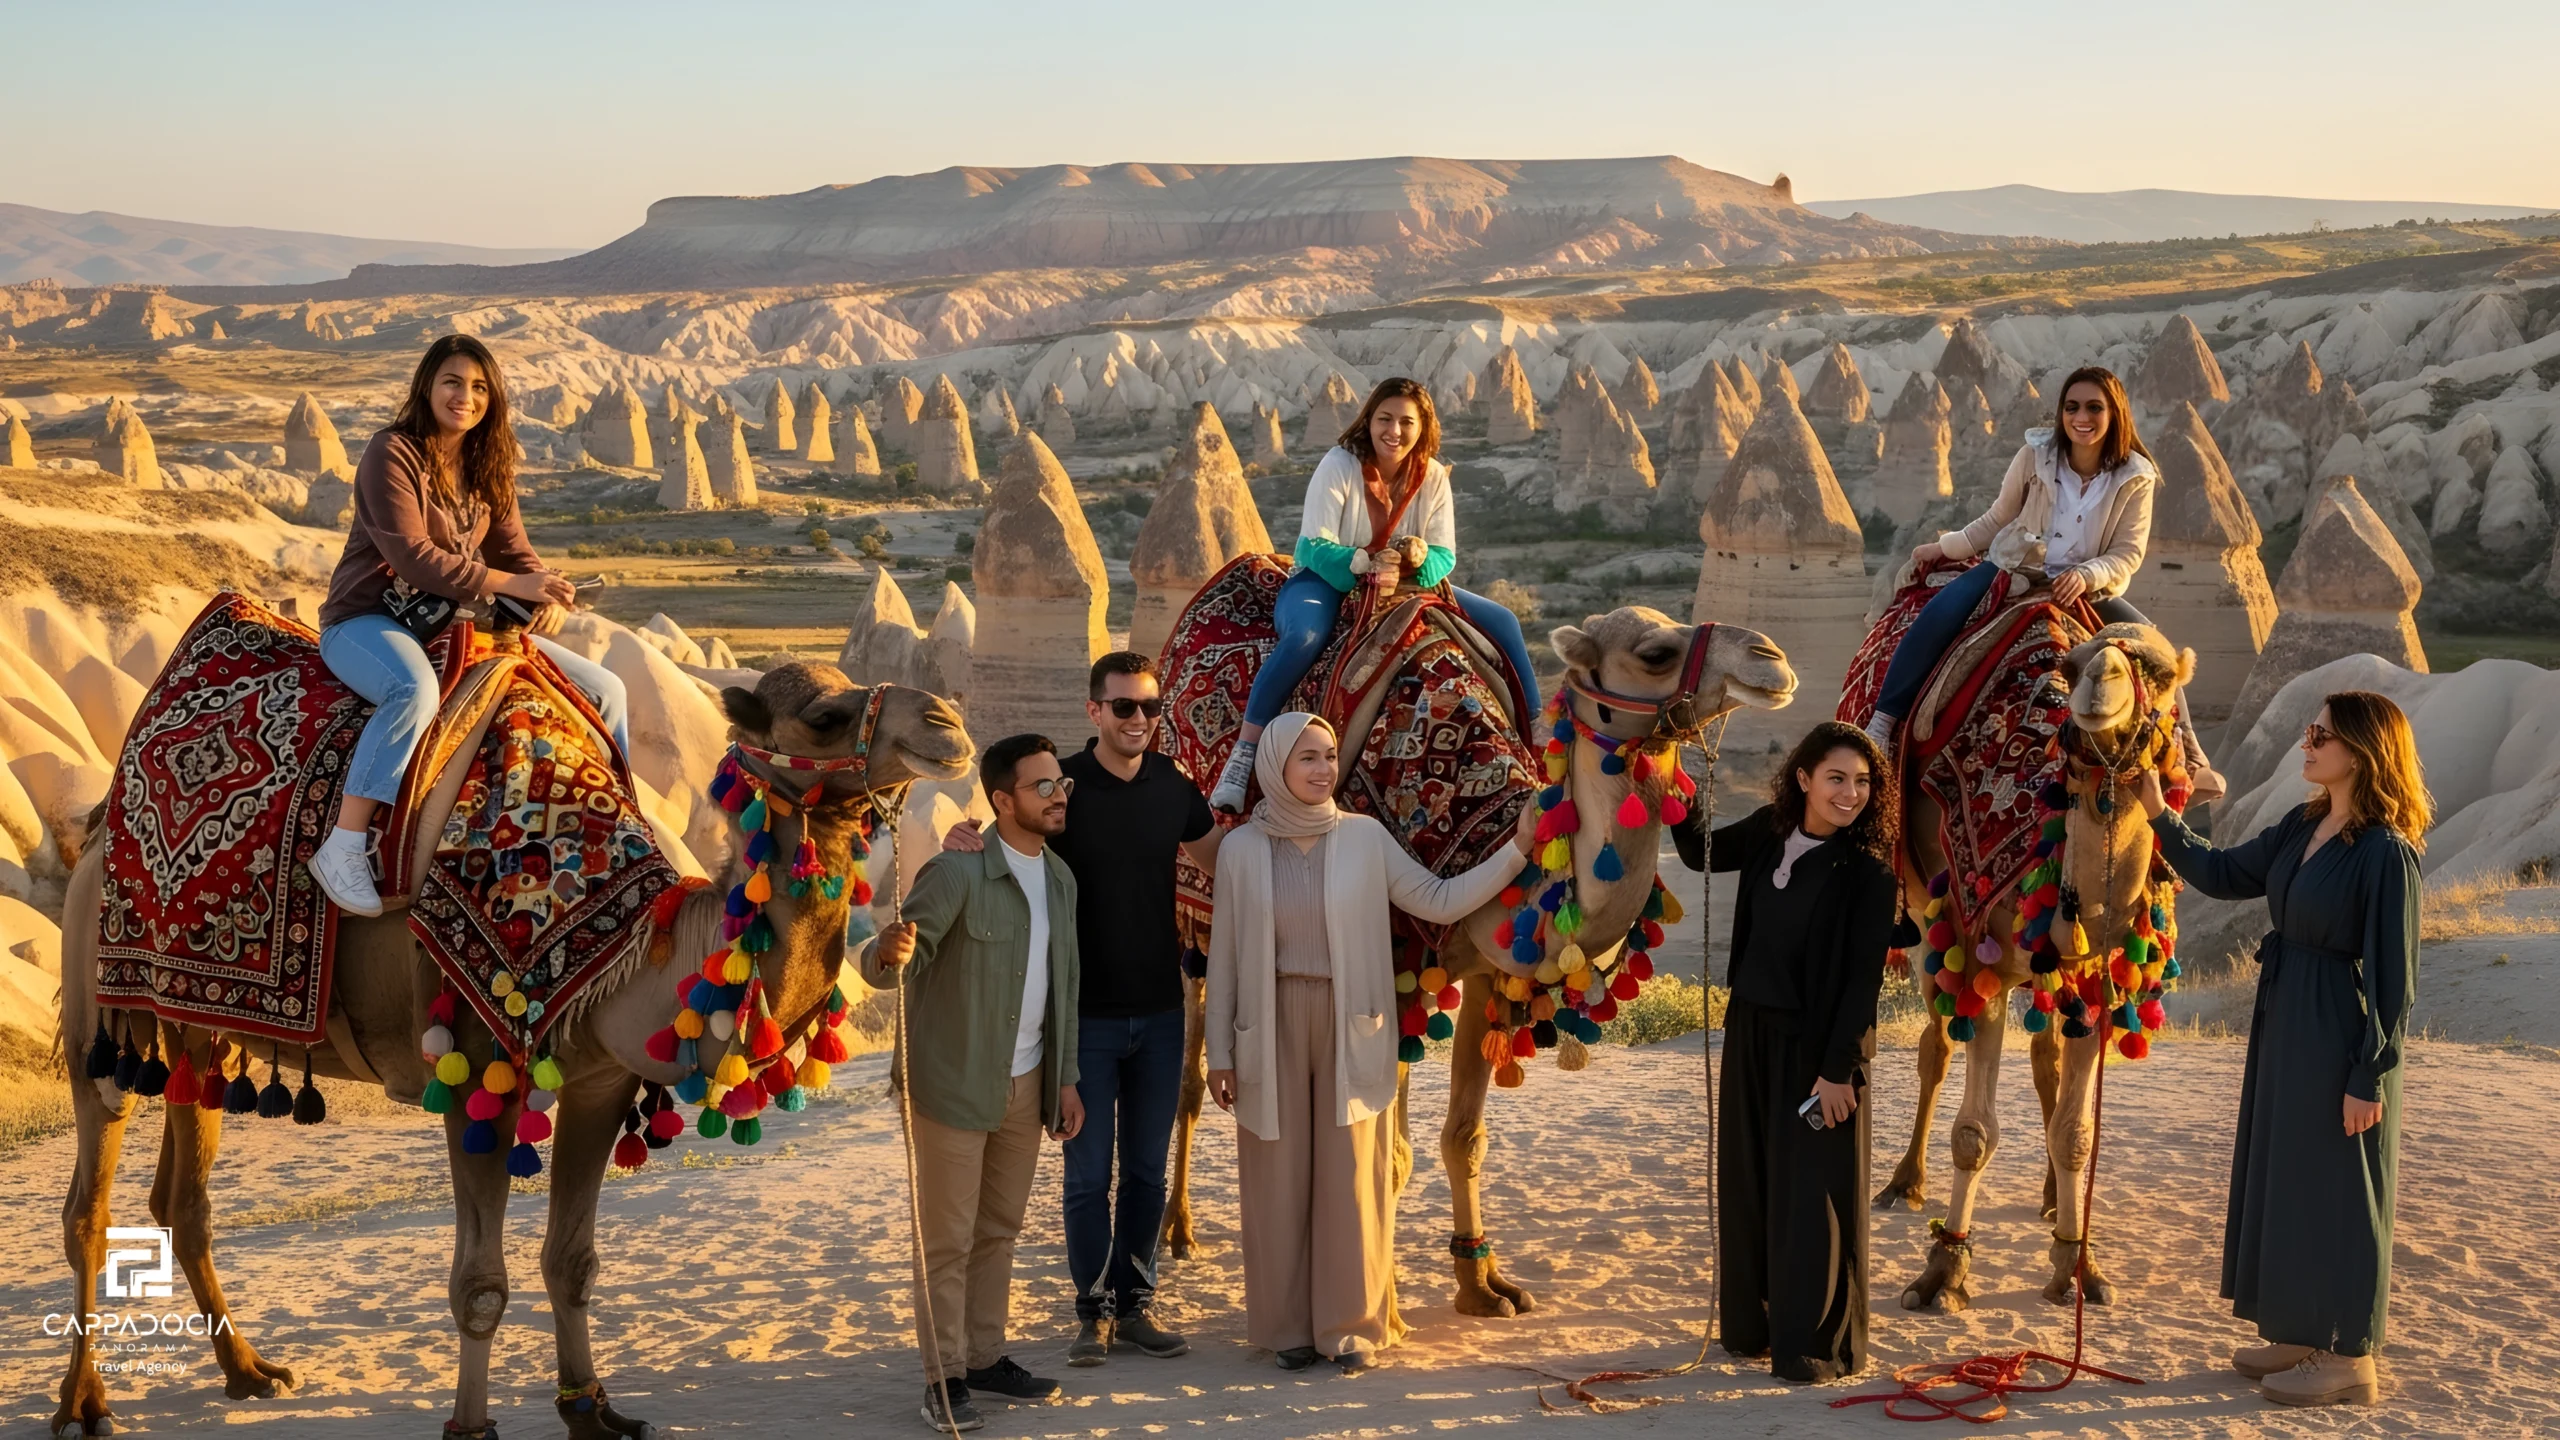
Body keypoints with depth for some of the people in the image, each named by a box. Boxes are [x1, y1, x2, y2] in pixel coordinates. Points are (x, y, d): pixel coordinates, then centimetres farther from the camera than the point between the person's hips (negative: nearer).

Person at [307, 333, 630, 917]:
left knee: (604, 689, 2)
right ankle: (341, 850, -39)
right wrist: (509, 584, -26)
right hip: (366, 618, -7)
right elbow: (410, 555, -22)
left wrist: (545, 590, -13)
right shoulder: (393, 453, -13)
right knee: (416, 688, -44)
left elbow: (513, 550, 9)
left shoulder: (487, 465, 10)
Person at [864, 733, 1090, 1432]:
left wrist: (1065, 1078, 12)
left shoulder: (1060, 877, 6)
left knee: (999, 1230, 14)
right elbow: (884, 964, -21)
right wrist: (890, 952, -45)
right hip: (956, 1085, -6)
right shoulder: (958, 872, -16)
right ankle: (945, 1376, 11)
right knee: (948, 1239, 2)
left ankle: (986, 1357, 25)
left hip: (1026, 1085, 7)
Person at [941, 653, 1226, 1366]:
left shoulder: (1173, 786, 2)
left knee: (1148, 1169, 11)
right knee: (1088, 1173, 3)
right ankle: (1094, 1311, 16)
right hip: (1085, 1013, -3)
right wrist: (965, 846, -26)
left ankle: (1135, 1305, 22)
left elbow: (1221, 860, 17)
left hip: (1159, 1011, 3)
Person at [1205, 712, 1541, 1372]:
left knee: (1353, 1174, 2)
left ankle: (1353, 1323, 13)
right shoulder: (1241, 848, -1)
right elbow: (1223, 954, 3)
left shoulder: (1366, 838, 0)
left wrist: (1517, 849, -7)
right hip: (1273, 1028, 0)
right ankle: (1287, 1324, 15)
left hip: (1351, 1030, 0)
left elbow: (1439, 900, 0)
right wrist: (1220, 1053, 2)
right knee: (1280, 1176, 4)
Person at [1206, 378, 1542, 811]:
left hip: (1404, 585, 5)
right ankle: (1242, 754, -36)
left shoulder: (1432, 476, -3)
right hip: (1325, 581, -5)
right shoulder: (1339, 465, -15)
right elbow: (1313, 547, -20)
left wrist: (1420, 557, -29)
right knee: (1305, 636, -40)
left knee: (1502, 622, -2)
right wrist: (1367, 564, -36)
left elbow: (1445, 556, -5)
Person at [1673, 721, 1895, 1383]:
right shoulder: (1770, 832, 0)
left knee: (1812, 1191, -1)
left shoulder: (1867, 871, -15)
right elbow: (1703, 854, 20)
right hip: (1751, 1030, 6)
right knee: (1746, 1181, 14)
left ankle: (1816, 1343, 10)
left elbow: (1863, 978, -15)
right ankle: (1752, 1324, 28)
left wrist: (1839, 1069, -18)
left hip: (1815, 1043, -6)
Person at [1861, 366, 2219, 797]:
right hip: (2013, 570, -1)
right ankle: (1884, 721, -23)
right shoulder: (2035, 455, -6)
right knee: (1939, 612, -27)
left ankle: (2187, 753, 3)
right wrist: (1945, 547, 3)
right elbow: (1997, 520, 6)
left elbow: (2128, 554, -7)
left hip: (2089, 588, 1)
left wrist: (2086, 576, -24)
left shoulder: (2136, 478, -7)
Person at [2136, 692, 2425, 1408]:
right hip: (2283, 1025, 9)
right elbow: (2221, 874, 14)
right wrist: (2159, 814, 5)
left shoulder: (2388, 852, -18)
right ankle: (2304, 1334, 29)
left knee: (2335, 1188, 1)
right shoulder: (2301, 827, 6)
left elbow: (2393, 976, -17)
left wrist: (2370, 1078, -16)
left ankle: (2350, 1358, 14)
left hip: (2339, 1037, -9)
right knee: (2283, 1177, 16)